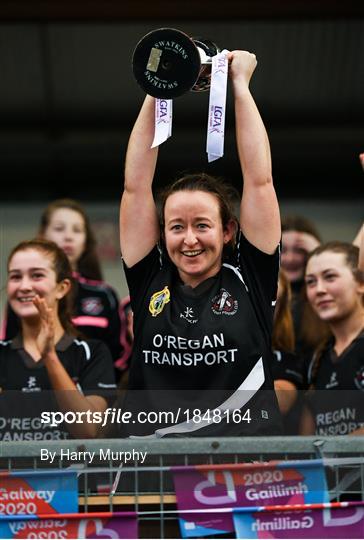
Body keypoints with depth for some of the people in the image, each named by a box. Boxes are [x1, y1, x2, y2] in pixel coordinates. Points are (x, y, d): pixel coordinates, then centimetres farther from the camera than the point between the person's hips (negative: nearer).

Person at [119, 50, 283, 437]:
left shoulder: (249, 278, 8)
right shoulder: (150, 282, 12)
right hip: (153, 439, 1)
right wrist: (156, 92, 15)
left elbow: (259, 179, 7)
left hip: (244, 438, -1)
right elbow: (135, 186, 12)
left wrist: (239, 84, 13)